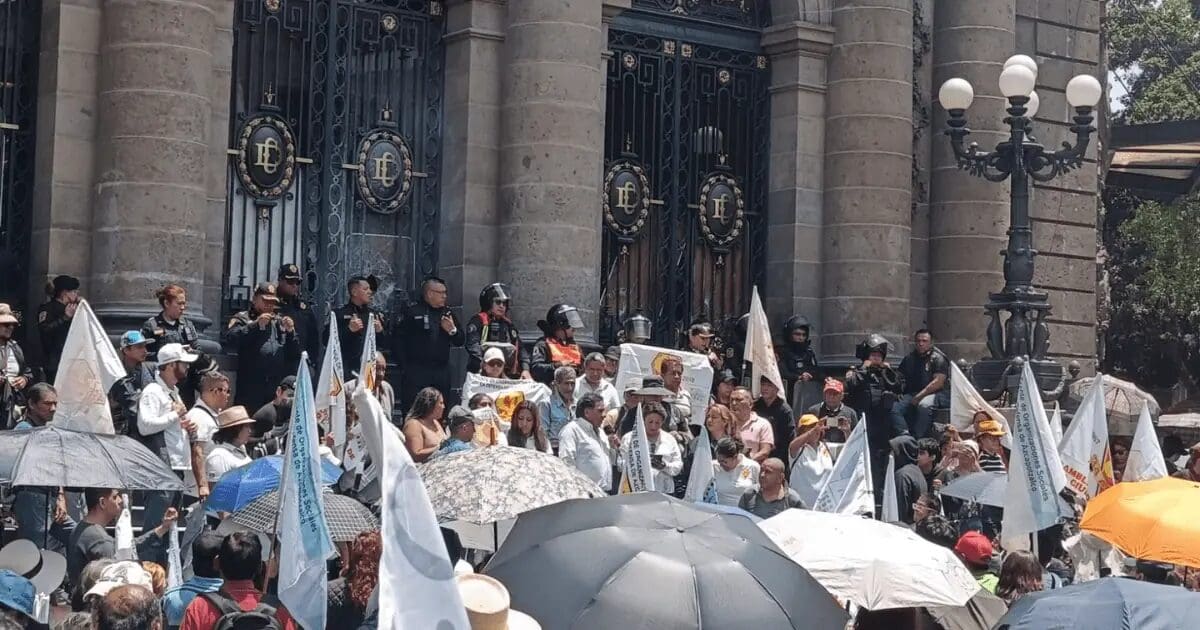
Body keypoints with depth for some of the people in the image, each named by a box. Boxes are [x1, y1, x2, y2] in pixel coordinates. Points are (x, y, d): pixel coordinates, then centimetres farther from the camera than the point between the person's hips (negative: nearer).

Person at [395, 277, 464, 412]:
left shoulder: (447, 312, 16)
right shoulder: (411, 310, -1)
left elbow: (460, 341, 19)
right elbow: (399, 340, -7)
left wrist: (453, 331, -3)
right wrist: (404, 367, -13)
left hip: (442, 372, 5)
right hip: (415, 372, -5)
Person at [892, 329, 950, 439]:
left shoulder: (938, 358, -1)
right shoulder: (909, 359, 18)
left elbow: (938, 382, -12)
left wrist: (919, 396, -18)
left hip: (937, 393, -6)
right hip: (913, 393, 6)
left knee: (924, 405, -39)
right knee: (895, 407, -22)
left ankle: (918, 439, -34)